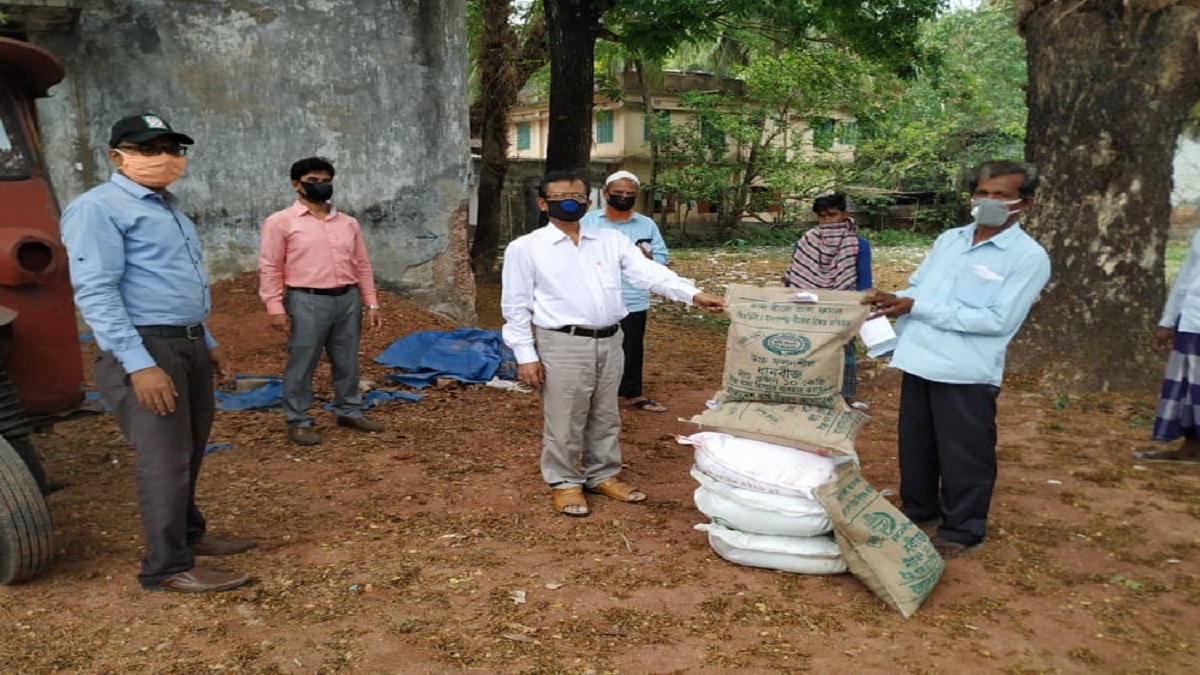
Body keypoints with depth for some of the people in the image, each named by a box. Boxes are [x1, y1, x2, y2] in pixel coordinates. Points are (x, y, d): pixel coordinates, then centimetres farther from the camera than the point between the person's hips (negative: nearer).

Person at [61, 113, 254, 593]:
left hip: (188, 344, 9)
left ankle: (188, 534, 32)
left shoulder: (167, 208, 17)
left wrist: (208, 341, 22)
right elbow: (94, 292, -19)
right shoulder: (99, 208, -11)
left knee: (189, 453, 17)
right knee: (164, 460, -5)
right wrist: (138, 364, -25)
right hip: (145, 348, -9)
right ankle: (167, 567, 5)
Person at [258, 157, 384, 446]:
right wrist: (276, 308, -11)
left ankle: (349, 412, 26)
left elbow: (362, 265, 16)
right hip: (307, 302, -4)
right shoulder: (280, 222, -1)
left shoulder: (348, 223, 13)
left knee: (347, 362, 12)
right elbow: (270, 268, -4)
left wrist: (371, 303, 12)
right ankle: (298, 421, 13)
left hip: (348, 299, 5)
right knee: (302, 364, 1)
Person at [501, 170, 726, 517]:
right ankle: (564, 483, 23)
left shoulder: (611, 240, 7)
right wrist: (526, 355, -7)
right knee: (564, 420, 4)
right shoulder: (525, 248, -2)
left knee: (605, 417, 17)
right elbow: (516, 306, -2)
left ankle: (602, 475, 34)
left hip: (609, 342, 4)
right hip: (563, 345, -4)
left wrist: (693, 294, -16)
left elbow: (648, 272, -2)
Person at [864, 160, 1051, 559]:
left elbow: (998, 319, -18)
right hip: (919, 361, 6)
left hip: (967, 373, -6)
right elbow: (916, 288, 17)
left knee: (963, 455, 7)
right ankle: (918, 508, 38)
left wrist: (918, 307, -19)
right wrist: (893, 300, -9)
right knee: (914, 445, 19)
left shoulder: (1028, 256, -9)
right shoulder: (949, 239, 12)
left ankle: (963, 529, 24)